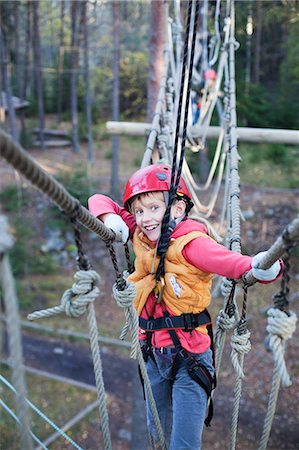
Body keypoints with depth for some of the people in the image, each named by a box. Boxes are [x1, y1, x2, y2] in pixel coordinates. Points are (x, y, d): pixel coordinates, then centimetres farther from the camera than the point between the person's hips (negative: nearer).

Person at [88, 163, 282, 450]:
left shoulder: (190, 242, -20)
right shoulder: (141, 235, -2)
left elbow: (225, 260, -38)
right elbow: (99, 200, 4)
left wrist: (257, 267, -59)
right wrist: (109, 216, -19)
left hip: (189, 354, -6)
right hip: (153, 353, 7)